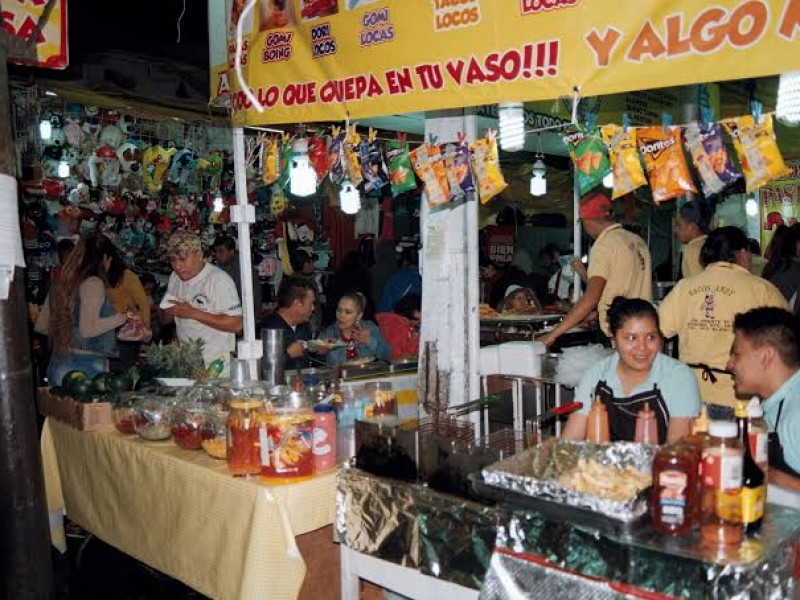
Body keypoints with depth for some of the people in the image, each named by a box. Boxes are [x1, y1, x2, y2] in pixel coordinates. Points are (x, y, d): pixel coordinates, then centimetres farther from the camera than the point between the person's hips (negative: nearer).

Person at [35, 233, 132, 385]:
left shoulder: (62, 284, 10)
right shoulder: (93, 283, -10)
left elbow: (41, 326, 17)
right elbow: (87, 329, -20)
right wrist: (121, 318, -10)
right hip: (86, 365, -8)